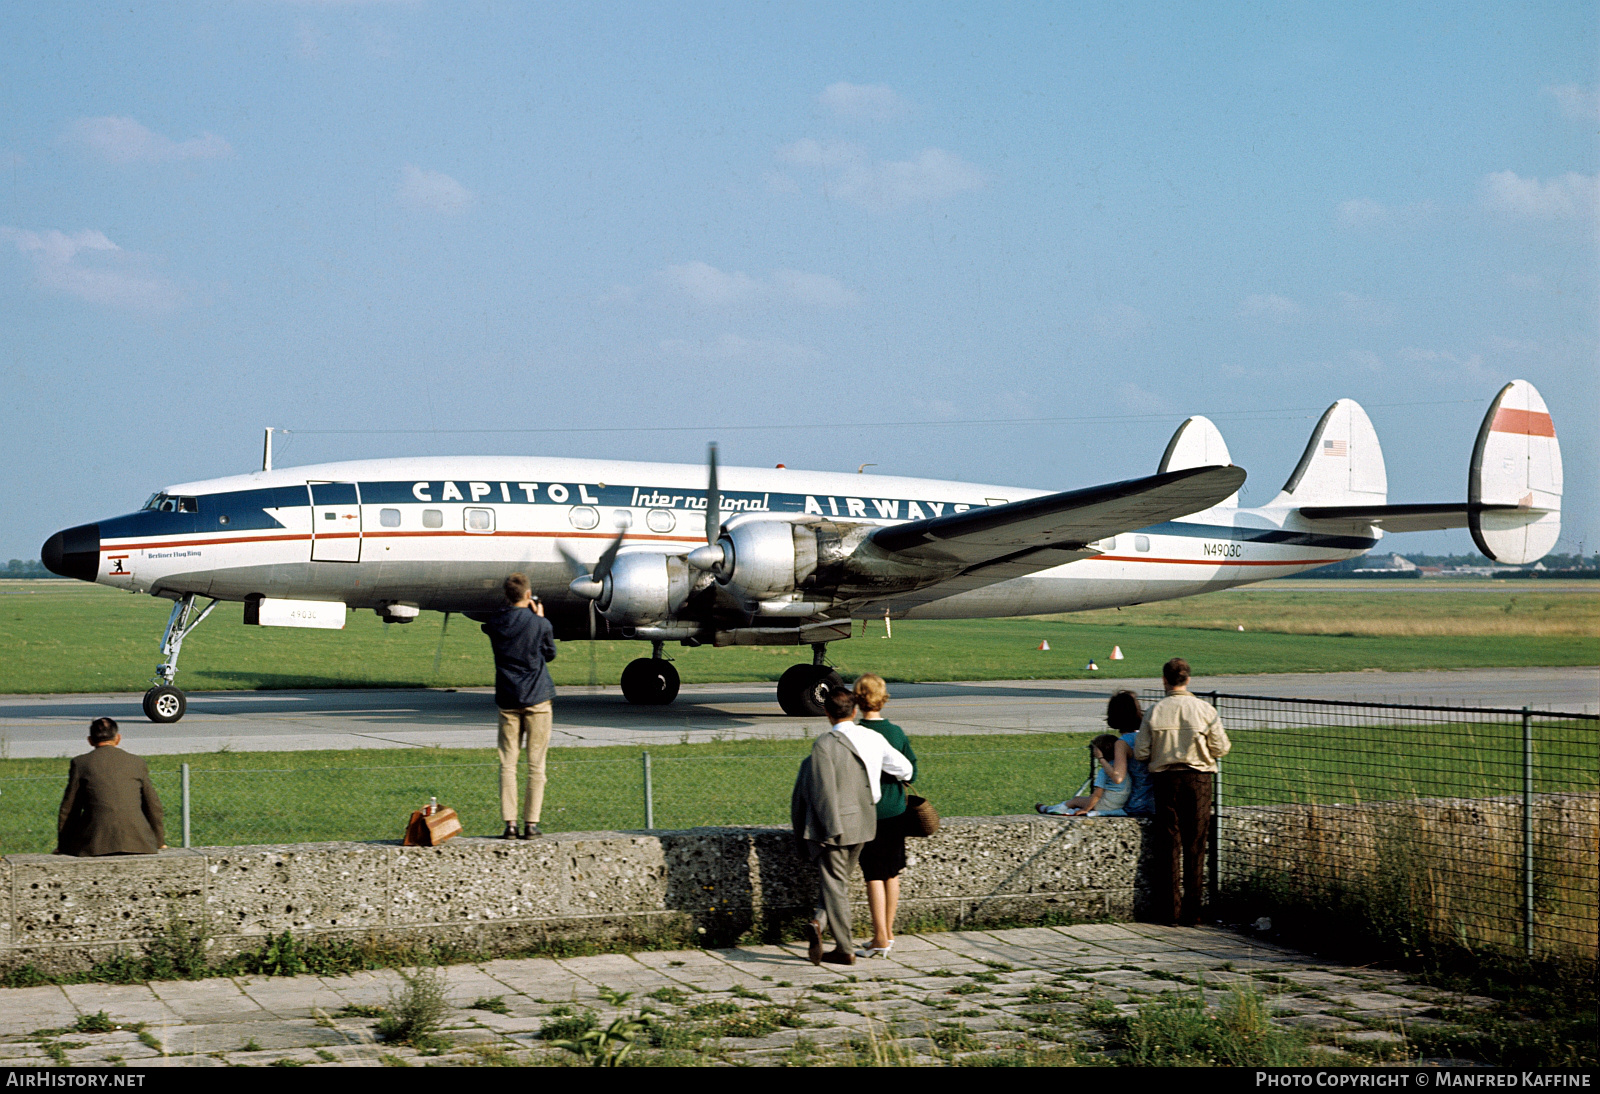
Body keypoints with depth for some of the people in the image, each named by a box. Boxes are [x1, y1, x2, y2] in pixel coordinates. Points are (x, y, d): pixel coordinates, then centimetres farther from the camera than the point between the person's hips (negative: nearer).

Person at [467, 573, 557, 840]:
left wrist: (514, 609, 22)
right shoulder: (541, 624, -8)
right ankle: (531, 824, 1)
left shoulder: (495, 622, 0)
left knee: (508, 763, 5)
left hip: (507, 700, 2)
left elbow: (471, 613, 24)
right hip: (537, 698, -2)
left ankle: (510, 823, 0)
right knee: (536, 764, 2)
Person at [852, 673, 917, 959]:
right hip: (896, 812, 5)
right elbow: (911, 774, 7)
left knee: (874, 876, -1)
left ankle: (880, 939, -2)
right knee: (892, 873, 14)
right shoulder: (896, 733, 0)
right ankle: (888, 933, 25)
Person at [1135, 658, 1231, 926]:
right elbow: (1222, 748, -1)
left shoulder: (1154, 712, -4)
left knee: (1168, 843, 6)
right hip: (1198, 779, -1)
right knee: (1195, 846, 5)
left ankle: (1169, 909, 7)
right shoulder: (1204, 710, -5)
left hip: (1165, 779, 1)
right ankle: (1191, 911, 5)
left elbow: (1140, 753, -3)